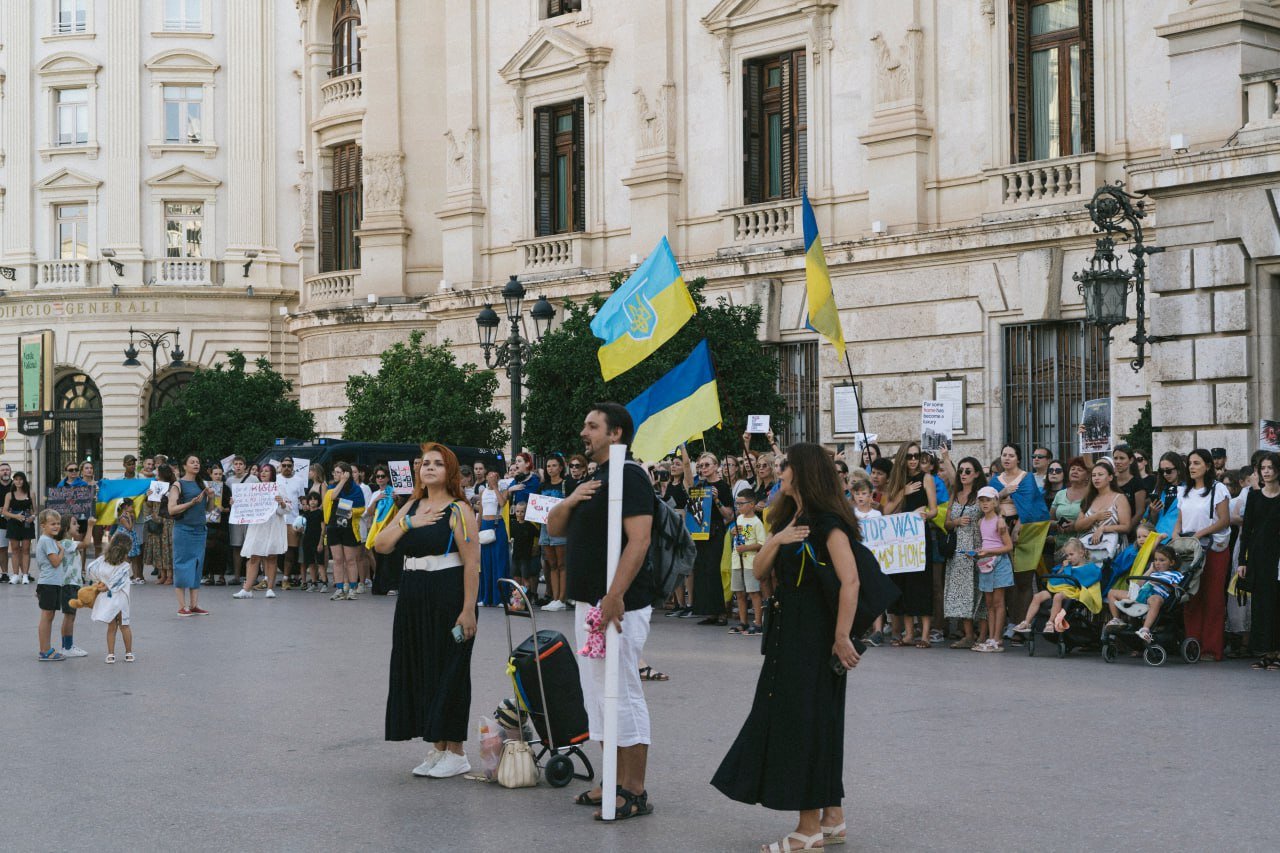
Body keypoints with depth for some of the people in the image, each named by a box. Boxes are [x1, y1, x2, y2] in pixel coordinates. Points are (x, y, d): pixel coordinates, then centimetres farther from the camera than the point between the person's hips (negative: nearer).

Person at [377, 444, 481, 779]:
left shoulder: (458, 511, -7)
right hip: (412, 598, 7)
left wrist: (468, 610, -19)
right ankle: (437, 749, 20)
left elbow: (472, 564, -13)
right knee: (418, 670, 9)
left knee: (448, 672, -2)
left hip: (447, 599, -7)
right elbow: (381, 545, 7)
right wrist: (408, 523, -7)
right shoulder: (411, 507, 14)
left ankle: (455, 753, 7)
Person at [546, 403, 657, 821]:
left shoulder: (628, 477, -13)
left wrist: (615, 596, -29)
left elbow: (638, 540, -22)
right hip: (588, 603, 10)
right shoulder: (592, 480, 18)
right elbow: (554, 528, 20)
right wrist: (570, 501, -1)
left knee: (623, 694, -6)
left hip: (619, 604, -10)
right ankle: (616, 782, 22)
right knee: (598, 694, 13)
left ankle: (635, 792, -1)